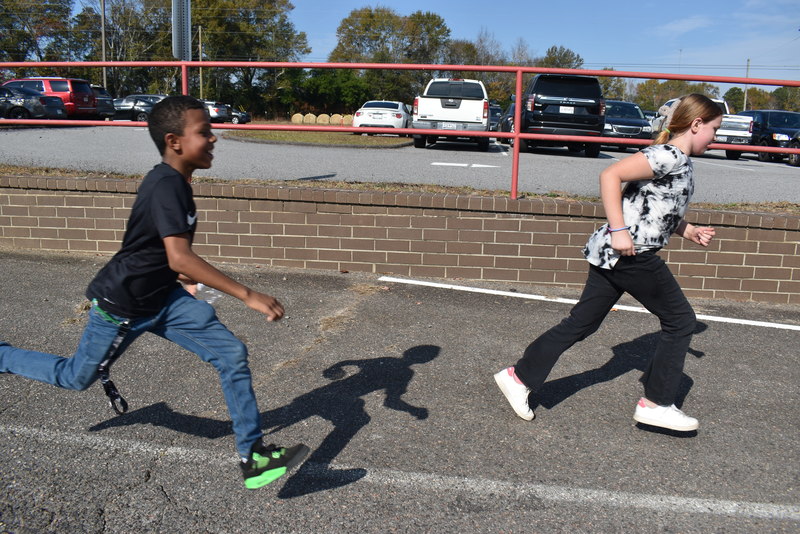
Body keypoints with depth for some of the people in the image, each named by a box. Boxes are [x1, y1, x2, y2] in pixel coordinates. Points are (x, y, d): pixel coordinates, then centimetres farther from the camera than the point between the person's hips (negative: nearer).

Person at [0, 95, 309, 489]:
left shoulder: (174, 181, 1)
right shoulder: (167, 186, -29)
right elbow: (179, 257, -41)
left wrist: (184, 278, 27)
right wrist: (248, 296, -43)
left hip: (162, 297, 8)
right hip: (121, 305, -8)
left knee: (232, 355, -8)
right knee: (76, 378, 17)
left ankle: (254, 458, -3)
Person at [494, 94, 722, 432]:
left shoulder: (680, 162, 18)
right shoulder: (669, 156, -13)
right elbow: (611, 175, -24)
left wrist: (689, 232, 22)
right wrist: (618, 230, -26)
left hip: (612, 254, 10)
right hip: (630, 254, -10)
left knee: (582, 322, 11)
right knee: (680, 320, 5)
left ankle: (520, 377, 15)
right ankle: (655, 403, 14)